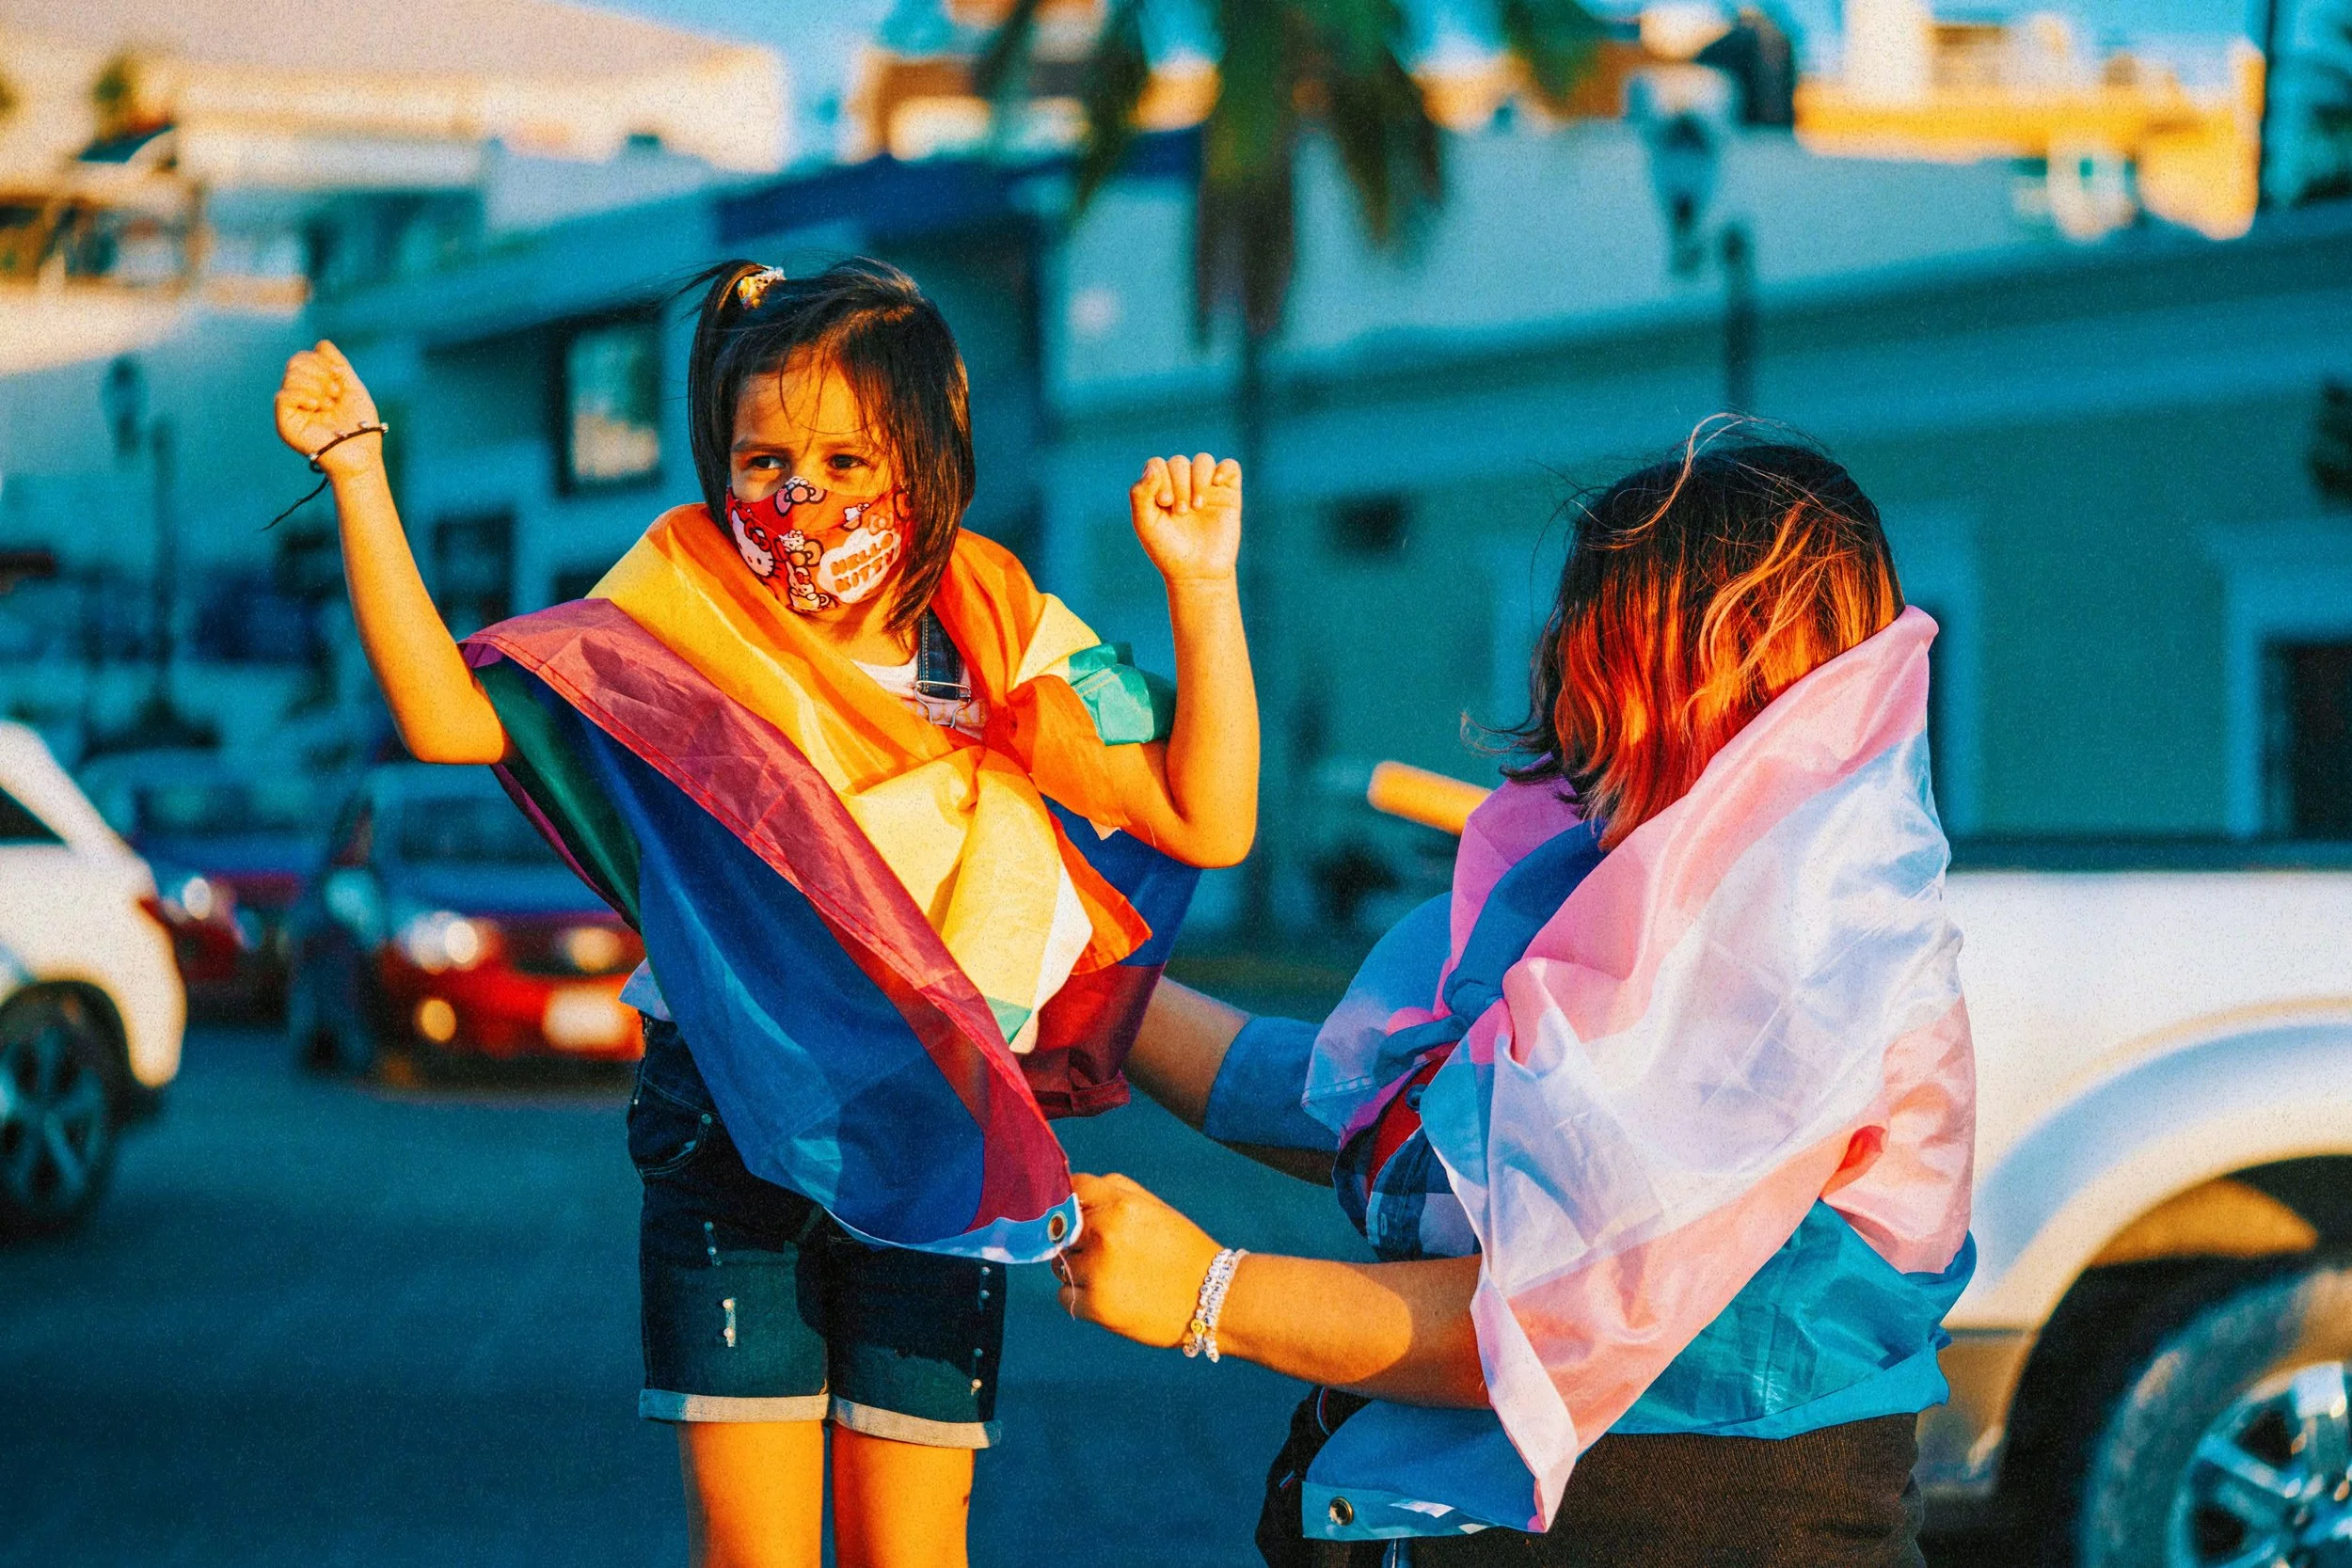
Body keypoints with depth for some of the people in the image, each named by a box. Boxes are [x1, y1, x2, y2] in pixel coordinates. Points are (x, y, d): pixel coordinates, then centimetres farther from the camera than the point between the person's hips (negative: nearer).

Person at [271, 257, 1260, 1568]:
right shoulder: (686, 624, -1)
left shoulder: (996, 640, 2)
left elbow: (1208, 823, -1)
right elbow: (451, 717, -10)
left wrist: (1203, 587, -9)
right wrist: (360, 474, -14)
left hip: (939, 1141, 1)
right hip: (735, 1135, -1)